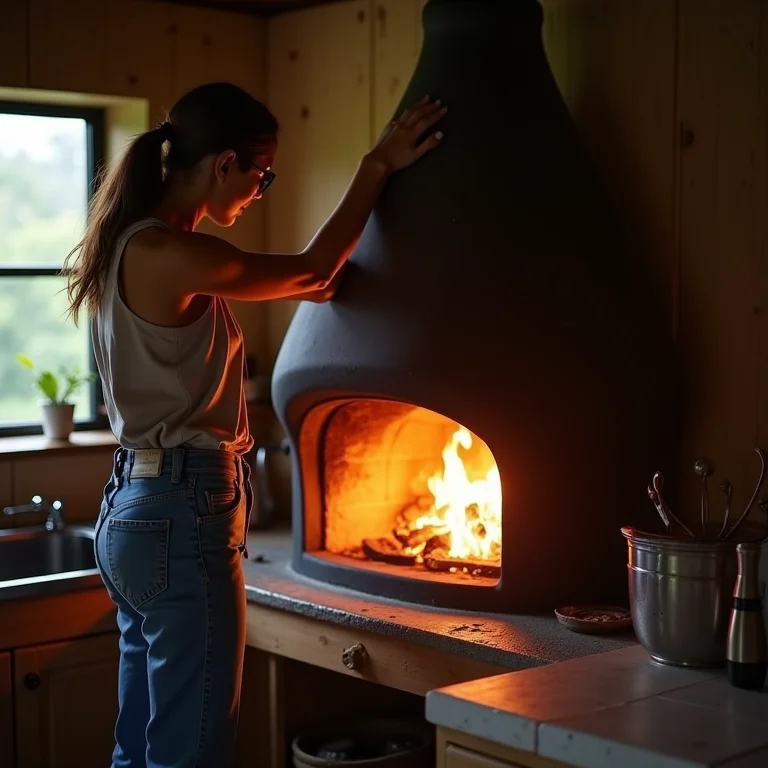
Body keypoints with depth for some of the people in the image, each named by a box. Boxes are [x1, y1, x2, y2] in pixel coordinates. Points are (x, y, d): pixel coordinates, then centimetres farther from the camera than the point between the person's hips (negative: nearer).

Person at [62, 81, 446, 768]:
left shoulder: (133, 248, 10)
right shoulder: (164, 254, -18)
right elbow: (308, 273, -6)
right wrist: (378, 166, 2)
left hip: (136, 511, 10)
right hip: (185, 513, -10)